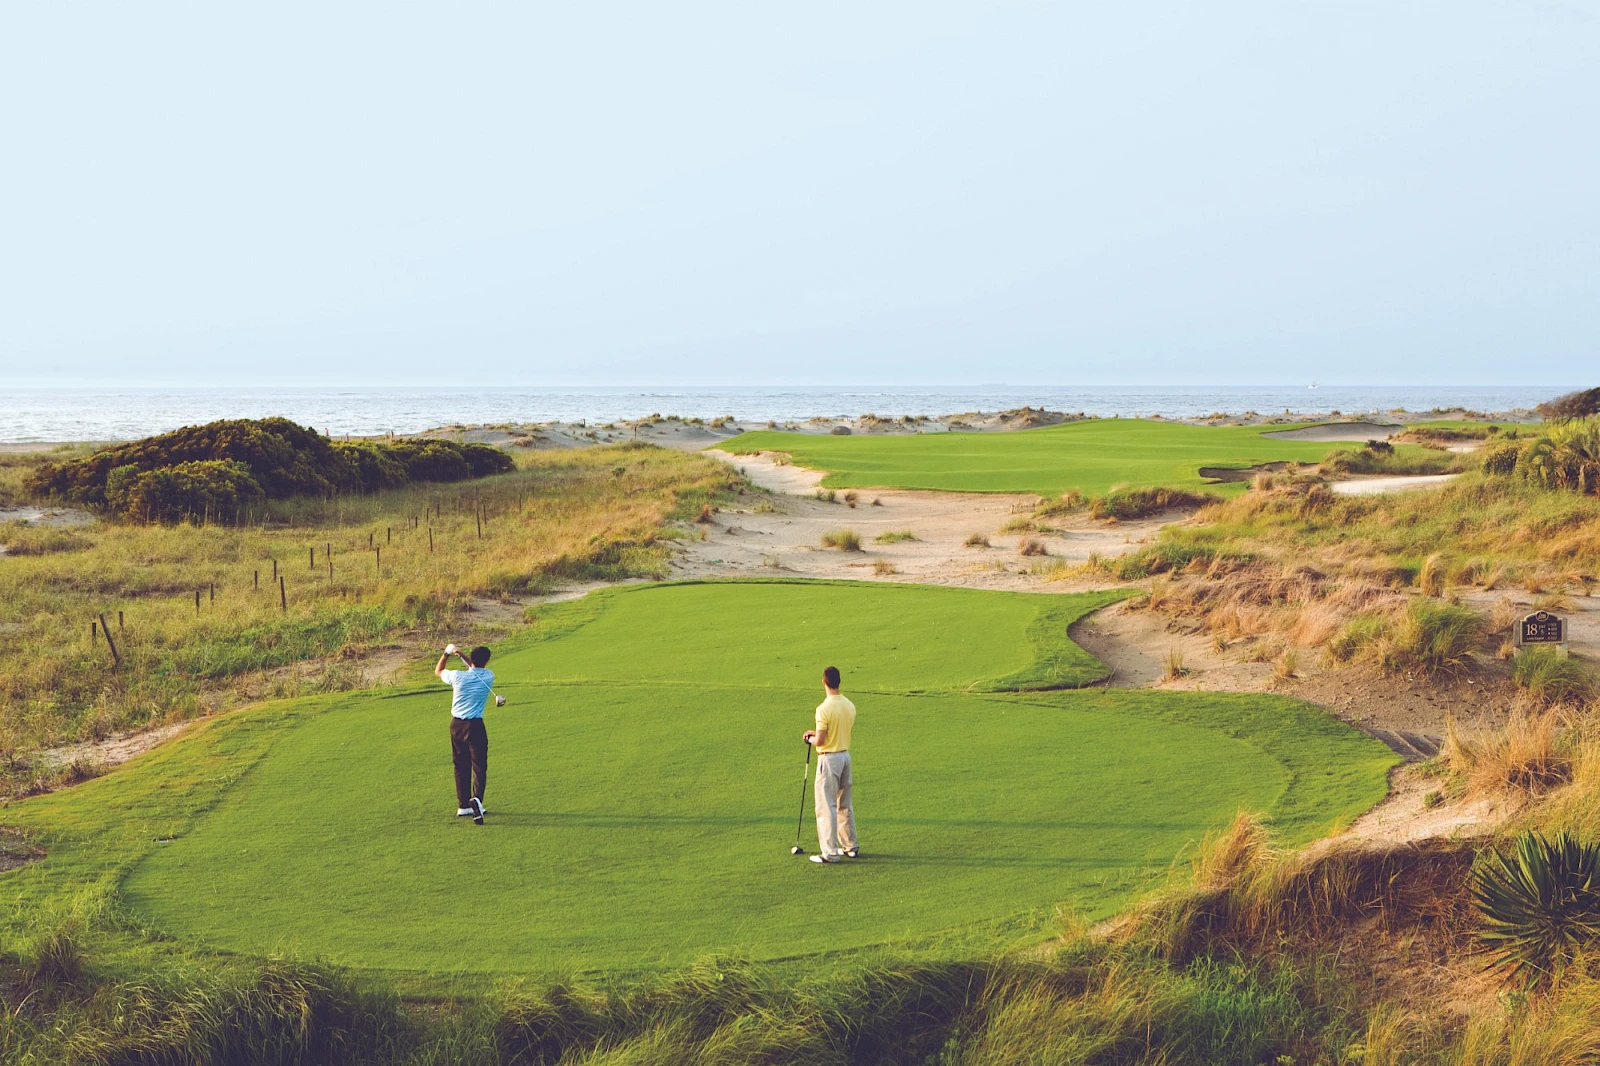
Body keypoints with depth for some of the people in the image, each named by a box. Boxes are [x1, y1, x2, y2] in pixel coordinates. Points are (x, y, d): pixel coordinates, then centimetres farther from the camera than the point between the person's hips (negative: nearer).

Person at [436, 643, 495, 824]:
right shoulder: (488, 676, -7)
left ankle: (463, 805, 16)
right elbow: (477, 668, 16)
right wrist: (461, 655, 9)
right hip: (475, 726, -2)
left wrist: (447, 654, 18)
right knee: (479, 765, -3)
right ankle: (476, 798, -27)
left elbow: (438, 671, 11)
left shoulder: (458, 676, -9)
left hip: (456, 724, 3)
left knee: (461, 766, 12)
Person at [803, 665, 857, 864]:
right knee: (845, 805, 18)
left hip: (829, 759, -8)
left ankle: (830, 852, -2)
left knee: (826, 806, -2)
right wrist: (817, 733, 18)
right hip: (845, 755, 8)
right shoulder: (849, 706, 3)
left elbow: (820, 741, -19)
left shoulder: (824, 709, -20)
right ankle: (850, 847, 24)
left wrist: (810, 739, 3)